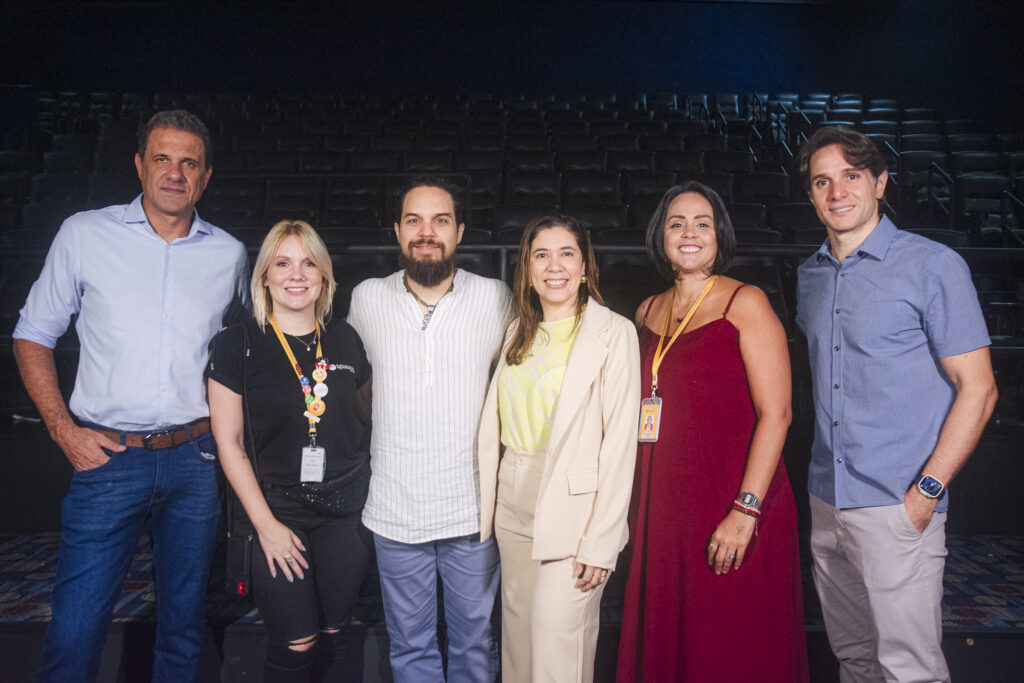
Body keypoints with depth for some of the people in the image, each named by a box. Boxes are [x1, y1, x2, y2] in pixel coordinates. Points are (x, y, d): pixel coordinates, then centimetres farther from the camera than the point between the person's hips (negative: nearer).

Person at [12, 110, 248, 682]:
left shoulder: (229, 253, 6)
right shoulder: (84, 234, 1)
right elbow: (33, 336, 6)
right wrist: (64, 429, -4)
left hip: (196, 460, 2)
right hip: (107, 458, -1)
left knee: (184, 622, 14)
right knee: (75, 629, 0)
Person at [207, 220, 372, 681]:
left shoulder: (345, 339, 3)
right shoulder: (237, 344, -5)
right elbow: (229, 442, -4)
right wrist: (265, 523, -8)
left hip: (346, 510, 3)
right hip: (280, 509, -2)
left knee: (333, 637, 11)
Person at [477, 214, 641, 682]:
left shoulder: (613, 332, -7)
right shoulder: (519, 332, 11)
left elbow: (620, 440, -11)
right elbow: (499, 425, 14)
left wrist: (601, 542, -14)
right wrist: (488, 508, 8)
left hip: (574, 505, -5)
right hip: (513, 503, 6)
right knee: (519, 635, 15)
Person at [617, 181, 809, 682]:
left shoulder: (744, 303, -6)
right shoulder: (647, 312, 11)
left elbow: (775, 413, -12)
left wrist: (746, 510, -19)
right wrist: (637, 508, 11)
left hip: (733, 518, -5)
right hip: (662, 512, 5)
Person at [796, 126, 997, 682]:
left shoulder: (932, 266, -7)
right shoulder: (810, 275, 10)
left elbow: (977, 389, -9)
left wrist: (927, 491, -14)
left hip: (897, 505, -5)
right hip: (826, 500, 6)